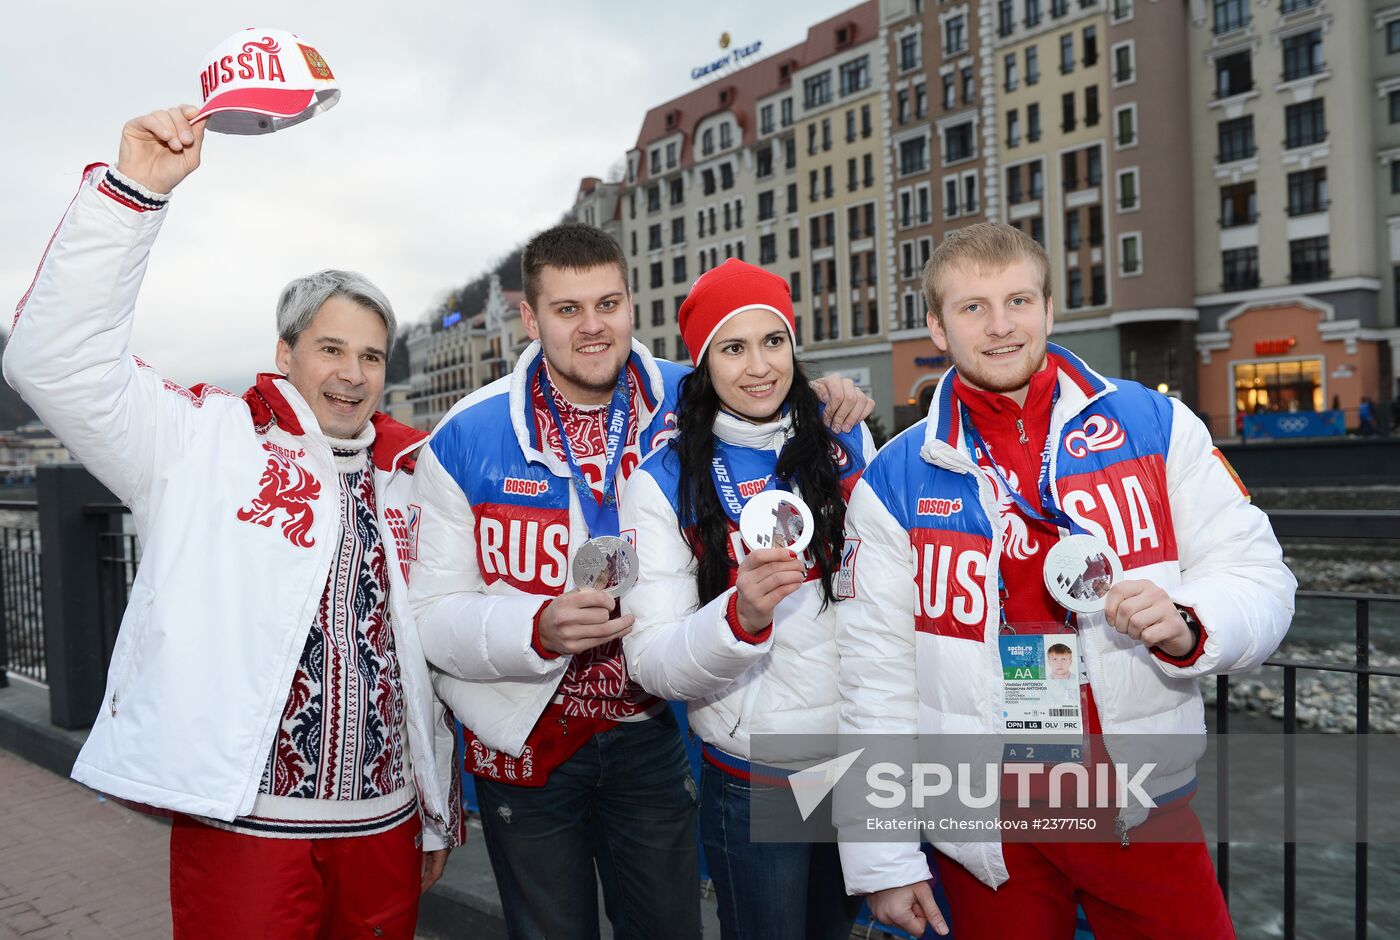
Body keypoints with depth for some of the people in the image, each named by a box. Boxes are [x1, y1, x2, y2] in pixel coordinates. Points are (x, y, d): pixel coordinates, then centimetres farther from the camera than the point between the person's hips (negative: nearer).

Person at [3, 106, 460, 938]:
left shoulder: (409, 475, 8)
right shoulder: (209, 443, -1)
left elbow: (431, 649, 11)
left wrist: (440, 813, 15)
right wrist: (134, 188, -20)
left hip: (384, 828, 4)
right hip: (241, 826, -4)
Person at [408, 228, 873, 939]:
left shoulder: (688, 405, -8)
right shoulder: (464, 441, -13)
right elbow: (432, 616, -12)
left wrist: (829, 408, -13)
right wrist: (539, 629, -31)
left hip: (649, 735, 2)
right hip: (526, 743, -2)